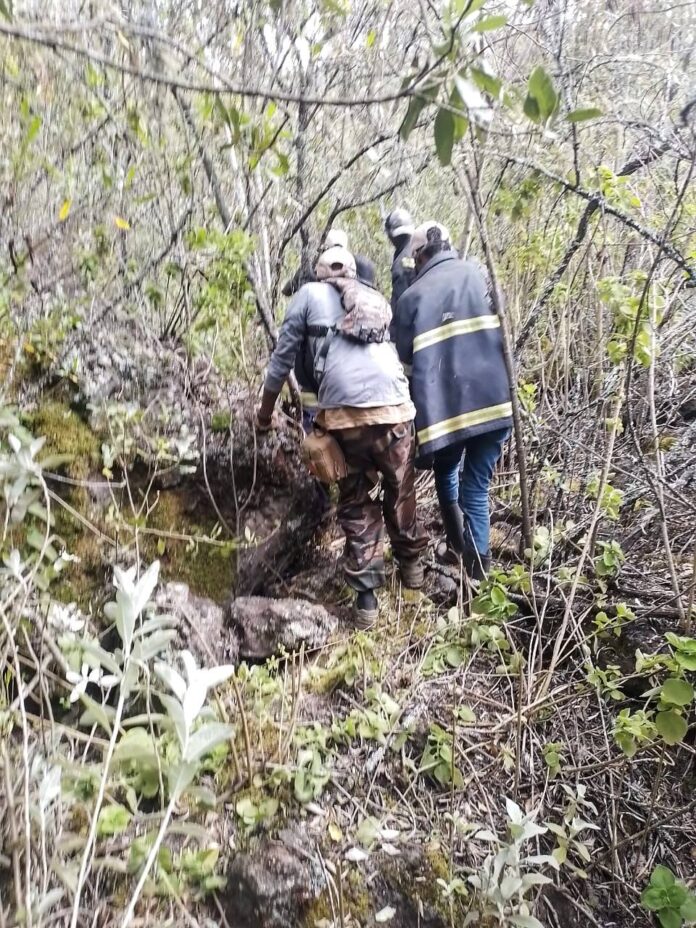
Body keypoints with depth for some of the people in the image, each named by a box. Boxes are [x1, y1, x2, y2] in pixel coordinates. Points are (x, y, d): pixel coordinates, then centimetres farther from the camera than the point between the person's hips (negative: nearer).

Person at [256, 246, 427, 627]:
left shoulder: (309, 294, 16)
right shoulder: (377, 298, 26)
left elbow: (283, 355, 16)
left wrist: (265, 410, 27)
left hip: (344, 412, -2)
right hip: (395, 406, 3)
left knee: (356, 503, 11)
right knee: (401, 492, 21)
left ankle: (366, 596, 11)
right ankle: (411, 565, 38)